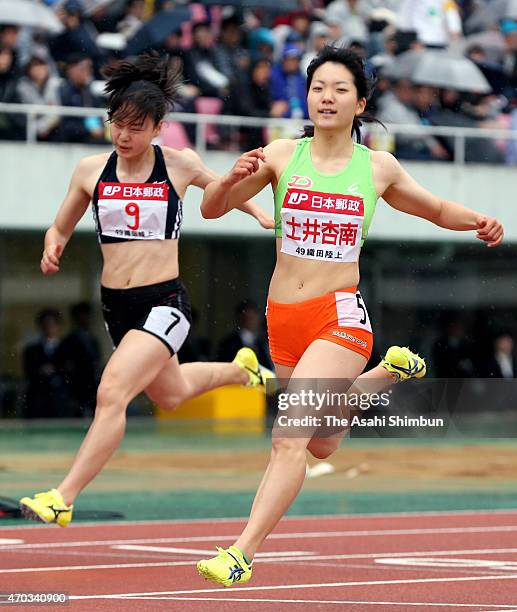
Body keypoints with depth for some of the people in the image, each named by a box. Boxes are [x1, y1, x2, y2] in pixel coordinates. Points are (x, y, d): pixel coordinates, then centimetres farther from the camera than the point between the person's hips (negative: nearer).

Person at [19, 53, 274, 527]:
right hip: (116, 305, 5)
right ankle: (239, 369, 60)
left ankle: (63, 498, -25)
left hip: (165, 302, -5)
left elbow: (219, 186, 18)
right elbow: (60, 228, 12)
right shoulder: (91, 170, 0)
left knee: (112, 393, -23)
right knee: (170, 394, 27)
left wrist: (257, 211, 5)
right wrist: (53, 249, -10)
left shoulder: (179, 165, -5)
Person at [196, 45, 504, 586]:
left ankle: (242, 553, -22)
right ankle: (388, 371, 48)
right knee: (323, 446, 23)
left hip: (340, 317, -3)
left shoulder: (378, 168, 1)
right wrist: (233, 178, -22)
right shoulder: (282, 155, 0)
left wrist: (477, 221, -3)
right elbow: (211, 209, 0)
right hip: (283, 318, 3)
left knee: (289, 436, -22)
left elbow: (438, 209, 18)